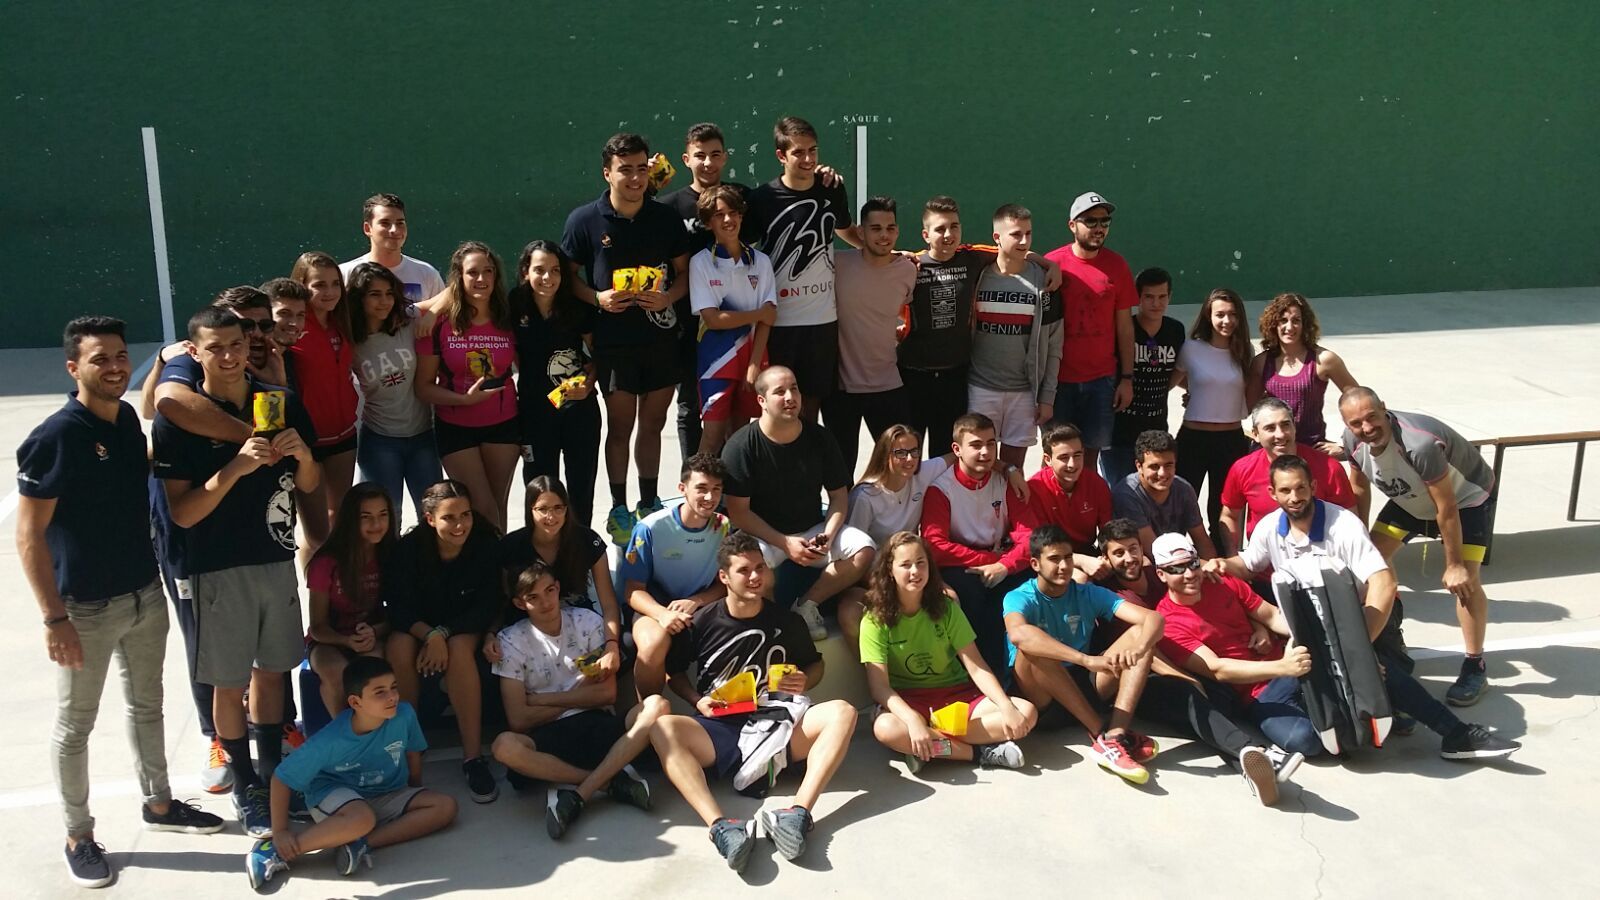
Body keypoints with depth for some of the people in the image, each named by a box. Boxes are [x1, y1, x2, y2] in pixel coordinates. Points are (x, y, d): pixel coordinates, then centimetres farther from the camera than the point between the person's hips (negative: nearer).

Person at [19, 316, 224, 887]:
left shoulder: (127, 418, 2)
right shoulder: (55, 437, -19)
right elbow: (28, 534, -18)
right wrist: (54, 616, -20)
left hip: (146, 595, 7)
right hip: (87, 608, -7)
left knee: (147, 705, 21)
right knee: (75, 725, 9)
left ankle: (158, 803, 39)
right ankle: (79, 837, 23)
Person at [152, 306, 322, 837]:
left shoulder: (281, 403, 0)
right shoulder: (178, 419, -11)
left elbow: (309, 486, 7)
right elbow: (182, 513, -15)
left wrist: (302, 455, -15)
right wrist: (236, 467, -28)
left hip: (277, 560, 4)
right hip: (219, 569, -3)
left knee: (272, 671, 16)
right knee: (230, 683, 8)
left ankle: (274, 773, 32)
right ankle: (246, 789, 24)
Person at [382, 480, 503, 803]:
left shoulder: (485, 545, -17)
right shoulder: (407, 549, -17)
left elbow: (487, 606, -16)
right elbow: (398, 607, -16)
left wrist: (443, 634, -28)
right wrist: (429, 635, -35)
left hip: (465, 629, -1)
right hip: (415, 628, 1)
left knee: (458, 649, -35)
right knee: (398, 647, -33)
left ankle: (473, 756, -30)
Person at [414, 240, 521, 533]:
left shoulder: (508, 320, -3)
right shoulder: (441, 323, -10)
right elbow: (424, 388, -8)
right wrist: (465, 399, -23)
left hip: (503, 424, 2)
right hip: (455, 428, -2)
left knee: (498, 506, 10)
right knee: (483, 509, -4)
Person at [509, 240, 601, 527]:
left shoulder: (580, 309, -4)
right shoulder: (515, 311, -7)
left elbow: (597, 353, 7)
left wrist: (588, 383, -11)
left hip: (581, 409, 1)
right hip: (535, 413, -1)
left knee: (581, 489, 11)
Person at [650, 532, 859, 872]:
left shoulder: (787, 621, 6)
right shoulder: (702, 623, 2)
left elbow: (815, 664, 21)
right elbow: (675, 671, 15)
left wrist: (804, 682, -2)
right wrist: (697, 701, -4)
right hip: (720, 731, -1)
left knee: (842, 712, -26)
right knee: (663, 728, -32)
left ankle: (797, 814, -43)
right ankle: (721, 826, -49)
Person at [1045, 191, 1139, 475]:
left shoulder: (1117, 265, 3)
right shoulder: (1052, 264, -4)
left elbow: (1124, 324, 6)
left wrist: (1127, 378, 3)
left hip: (1102, 379, 2)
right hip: (1060, 378, -2)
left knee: (1091, 453, 7)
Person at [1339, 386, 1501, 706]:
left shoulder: (1420, 444, -42)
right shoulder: (1353, 440, -22)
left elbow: (1447, 508, -32)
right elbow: (1360, 489, -2)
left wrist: (1454, 565, -23)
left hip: (1468, 497, -6)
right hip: (1410, 498, 7)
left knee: (1465, 580, -15)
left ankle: (1475, 669, 0)